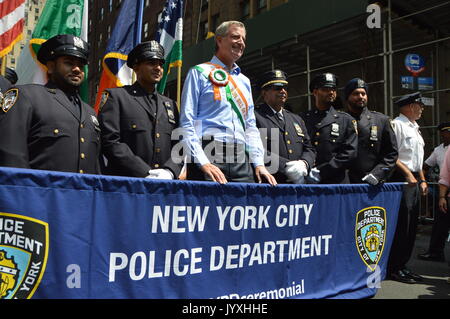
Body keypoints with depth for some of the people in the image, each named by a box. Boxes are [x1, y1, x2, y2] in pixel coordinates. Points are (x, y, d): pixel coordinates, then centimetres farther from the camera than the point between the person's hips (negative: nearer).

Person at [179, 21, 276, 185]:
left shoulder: (244, 81, 22)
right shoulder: (199, 73, 4)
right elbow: (186, 123, -5)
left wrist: (259, 164, 6)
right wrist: (203, 163, -17)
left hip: (242, 161, 5)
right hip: (208, 157, -5)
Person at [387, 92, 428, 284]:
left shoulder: (414, 128, 22)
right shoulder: (396, 125, -8)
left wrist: (422, 180, 19)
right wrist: (407, 174, -19)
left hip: (413, 180, 10)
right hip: (401, 180, -10)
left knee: (411, 224, 11)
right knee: (401, 224, -8)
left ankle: (402, 265, 20)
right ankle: (394, 268, 0)